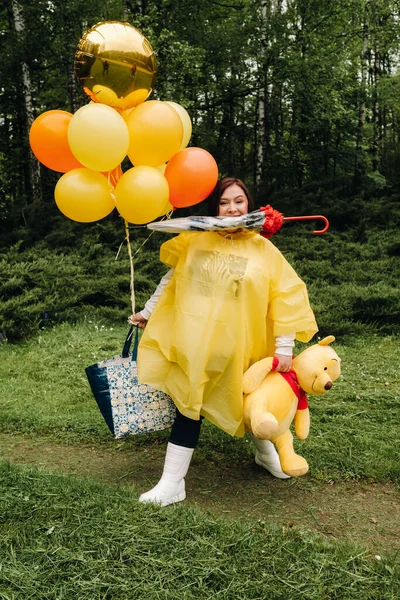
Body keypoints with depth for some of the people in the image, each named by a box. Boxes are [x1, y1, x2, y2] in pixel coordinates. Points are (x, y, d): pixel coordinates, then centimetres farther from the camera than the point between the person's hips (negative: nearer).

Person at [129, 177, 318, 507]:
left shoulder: (264, 250, -3)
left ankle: (266, 452, 47)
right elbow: (171, 279, 13)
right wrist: (147, 312, 19)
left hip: (237, 350, 0)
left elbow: (285, 299, -4)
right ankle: (172, 483, 13)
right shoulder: (195, 241, 0)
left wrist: (284, 347, -9)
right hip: (192, 344, 1)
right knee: (189, 407, 3)